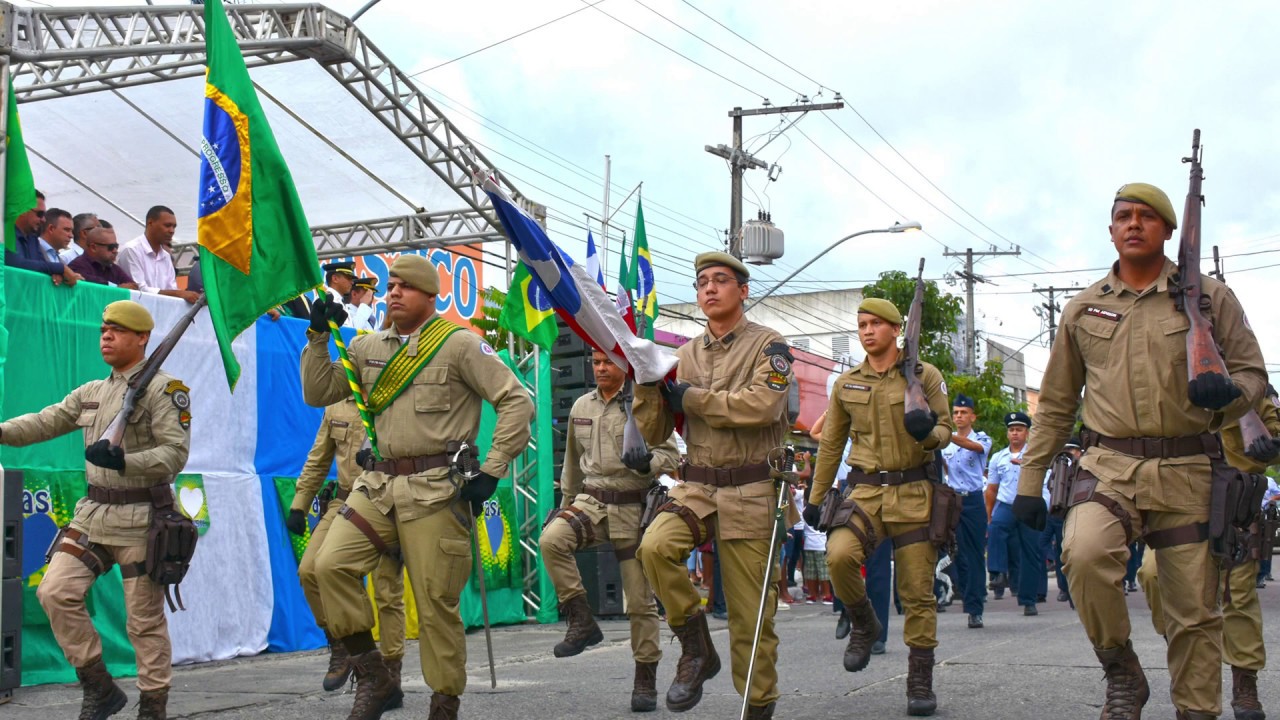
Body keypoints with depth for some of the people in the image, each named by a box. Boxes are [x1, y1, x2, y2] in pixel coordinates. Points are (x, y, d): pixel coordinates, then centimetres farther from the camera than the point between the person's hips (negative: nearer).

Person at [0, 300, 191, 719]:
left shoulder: (163, 388, -9)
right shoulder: (90, 393, 15)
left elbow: (175, 453, -16)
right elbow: (45, 422, 11)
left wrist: (124, 460, -30)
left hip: (141, 521, -7)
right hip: (94, 515, 7)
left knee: (145, 621, -1)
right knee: (55, 592, -4)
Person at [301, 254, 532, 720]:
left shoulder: (459, 344, -3)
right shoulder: (368, 348, 14)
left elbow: (518, 403, -6)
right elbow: (317, 395, 15)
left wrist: (491, 473, -11)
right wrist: (318, 339, 4)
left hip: (436, 490, -5)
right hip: (378, 484, 5)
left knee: (436, 603, -2)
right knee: (331, 564, -13)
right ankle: (372, 675, 0)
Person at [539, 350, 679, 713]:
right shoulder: (581, 407, 11)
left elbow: (671, 454, -6)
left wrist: (647, 462, -27)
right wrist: (566, 504, 25)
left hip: (633, 508, -3)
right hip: (591, 501, 3)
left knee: (640, 599, 1)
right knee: (551, 540, -28)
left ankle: (646, 680, 12)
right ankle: (581, 620, -14)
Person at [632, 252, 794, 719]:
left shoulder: (767, 346, 0)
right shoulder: (685, 356, 13)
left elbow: (762, 404, -20)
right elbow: (655, 433, 11)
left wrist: (691, 398, -12)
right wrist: (647, 381, -6)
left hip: (751, 494, -3)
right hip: (697, 488, 4)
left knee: (750, 614, -1)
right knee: (654, 547, -26)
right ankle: (697, 649, -8)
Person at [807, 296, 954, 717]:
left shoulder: (925, 375, 2)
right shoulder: (847, 383, 10)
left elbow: (945, 429, 4)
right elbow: (831, 444, 16)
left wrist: (930, 435, -21)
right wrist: (816, 498, 16)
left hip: (914, 493, -1)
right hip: (866, 491, 2)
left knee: (918, 591, 0)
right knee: (839, 555, -27)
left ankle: (921, 682, 12)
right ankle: (864, 625, 1)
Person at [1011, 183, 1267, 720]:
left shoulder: (1210, 297, 8)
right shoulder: (1084, 308, 12)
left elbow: (1252, 372, 10)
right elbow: (1055, 403, 16)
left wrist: (1228, 392, -15)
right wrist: (1030, 481, 10)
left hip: (1187, 474, 0)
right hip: (1110, 468, 0)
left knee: (1194, 611, 3)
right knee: (1084, 553, -29)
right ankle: (1122, 674, -9)